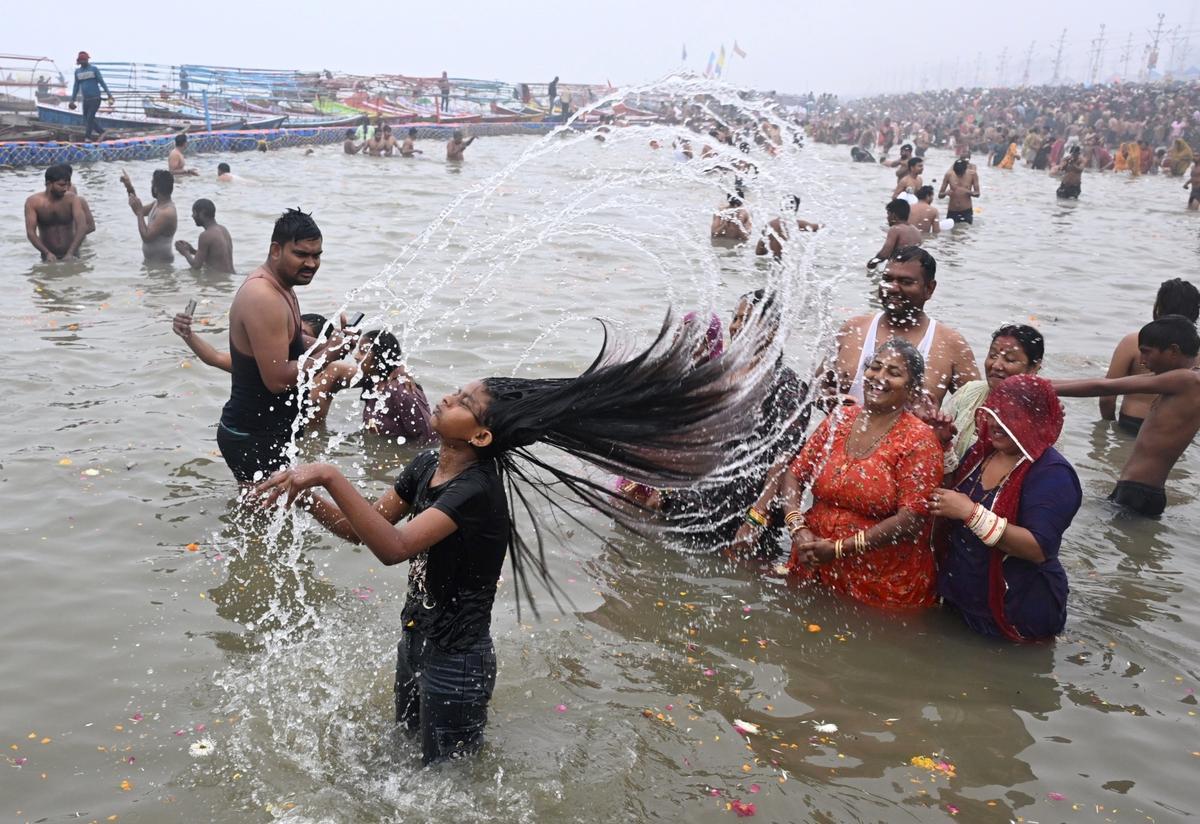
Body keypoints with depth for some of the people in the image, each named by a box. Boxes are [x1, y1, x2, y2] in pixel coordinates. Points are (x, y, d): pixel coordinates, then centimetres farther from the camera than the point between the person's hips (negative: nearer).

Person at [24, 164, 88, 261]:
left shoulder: (72, 199, -8)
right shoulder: (33, 202, -7)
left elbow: (82, 227, -19)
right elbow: (30, 232, -13)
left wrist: (70, 253, -30)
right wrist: (47, 253, -29)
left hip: (71, 256, -1)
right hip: (49, 257, 1)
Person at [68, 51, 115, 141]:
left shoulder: (94, 69, -3)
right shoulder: (77, 71, 11)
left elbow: (102, 82, -3)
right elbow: (76, 86, 17)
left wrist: (109, 94, -11)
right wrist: (72, 100, 15)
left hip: (95, 99, -5)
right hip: (86, 100, 6)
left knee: (90, 118, -11)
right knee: (86, 119, 4)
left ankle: (87, 137, -6)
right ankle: (101, 132, 17)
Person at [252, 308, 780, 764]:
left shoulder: (476, 490, -30)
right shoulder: (425, 468, -4)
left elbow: (393, 547, -42)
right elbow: (362, 529, 1)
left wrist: (329, 476, -42)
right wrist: (309, 499, -17)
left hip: (455, 661, -8)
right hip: (415, 639, 8)